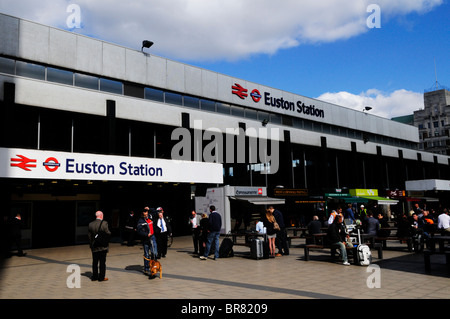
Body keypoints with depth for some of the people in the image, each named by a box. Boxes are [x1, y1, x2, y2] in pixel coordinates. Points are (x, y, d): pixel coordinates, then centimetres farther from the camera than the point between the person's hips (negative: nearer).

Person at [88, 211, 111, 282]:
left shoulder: (90, 224, -1)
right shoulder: (104, 223, -15)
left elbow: (89, 236, 2)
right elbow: (108, 233, -16)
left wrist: (91, 244, 11)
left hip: (94, 247, 4)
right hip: (103, 246, -4)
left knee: (95, 262, 15)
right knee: (102, 262, 5)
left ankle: (94, 276, 21)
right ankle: (101, 277, 8)